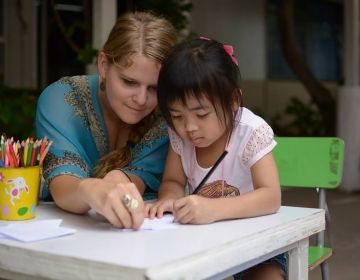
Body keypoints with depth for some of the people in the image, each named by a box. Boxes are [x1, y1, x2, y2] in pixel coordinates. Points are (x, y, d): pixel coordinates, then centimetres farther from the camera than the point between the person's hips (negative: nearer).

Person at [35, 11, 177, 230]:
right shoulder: (60, 99, -14)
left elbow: (144, 177, -16)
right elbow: (61, 187, -25)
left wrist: (121, 181, -37)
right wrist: (90, 190, -46)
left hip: (141, 230, 1)